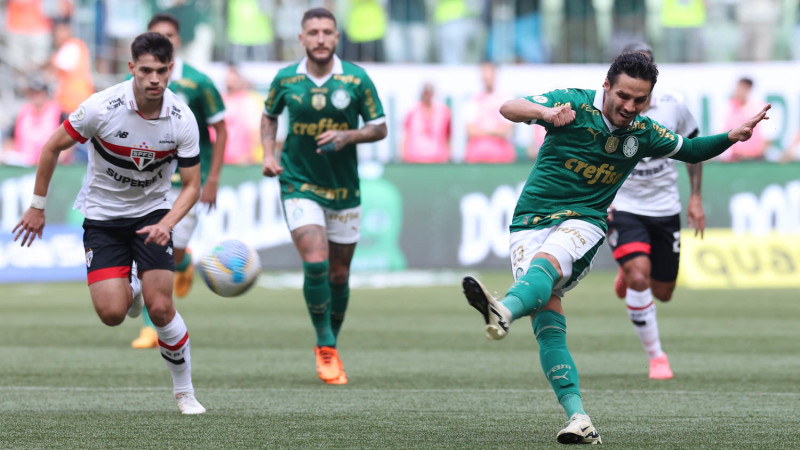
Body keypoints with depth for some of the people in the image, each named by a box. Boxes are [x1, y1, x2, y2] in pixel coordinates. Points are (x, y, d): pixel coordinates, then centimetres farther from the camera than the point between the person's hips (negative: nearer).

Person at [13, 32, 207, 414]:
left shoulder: (182, 120, -16)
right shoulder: (101, 108, -22)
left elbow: (191, 186, -8)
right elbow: (52, 147, -8)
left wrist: (166, 224, -26)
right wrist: (37, 206, -3)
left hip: (152, 212, 1)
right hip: (102, 215, -1)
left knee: (160, 309, -13)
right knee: (112, 314, -14)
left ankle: (184, 391, 9)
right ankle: (130, 290, 25)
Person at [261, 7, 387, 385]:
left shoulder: (356, 80, -6)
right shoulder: (286, 80, -4)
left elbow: (379, 128, 0)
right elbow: (269, 116, 15)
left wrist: (347, 136, -17)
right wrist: (269, 154, 1)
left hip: (344, 190, 2)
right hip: (300, 185, -1)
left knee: (339, 275, 9)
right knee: (315, 263, -19)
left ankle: (331, 347, 30)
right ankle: (324, 347, -3)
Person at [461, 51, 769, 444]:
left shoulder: (643, 133, 6)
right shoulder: (575, 104, -5)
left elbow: (690, 151, 24)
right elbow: (508, 108, -14)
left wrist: (731, 137, 7)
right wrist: (546, 112, -35)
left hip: (584, 221, 1)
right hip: (531, 220, -1)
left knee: (546, 263, -35)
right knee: (547, 317, -20)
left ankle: (504, 310, -67)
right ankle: (578, 418, -25)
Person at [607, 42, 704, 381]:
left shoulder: (672, 106, -8)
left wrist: (695, 198, 3)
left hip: (665, 210, 3)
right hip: (623, 209, -3)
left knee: (662, 292, 11)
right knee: (639, 279, -24)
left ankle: (628, 273, 47)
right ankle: (655, 356, -10)